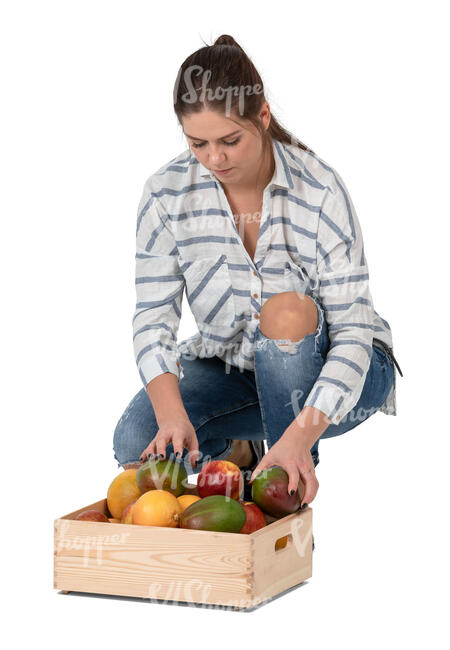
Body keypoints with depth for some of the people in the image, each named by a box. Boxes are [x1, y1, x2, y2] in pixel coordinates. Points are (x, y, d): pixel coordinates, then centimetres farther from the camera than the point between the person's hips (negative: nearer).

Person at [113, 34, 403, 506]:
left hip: (332, 370, -2)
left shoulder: (320, 190, -23)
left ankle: (292, 499, -19)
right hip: (230, 367, 3)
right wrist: (172, 415, -35)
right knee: (136, 441, -24)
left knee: (286, 310, -37)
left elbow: (353, 330, -26)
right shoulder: (167, 192, -14)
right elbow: (153, 315, -16)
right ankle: (237, 455, 11)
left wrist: (300, 435, -41)